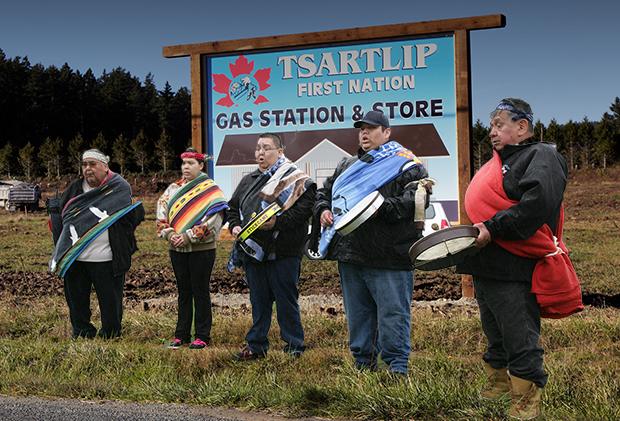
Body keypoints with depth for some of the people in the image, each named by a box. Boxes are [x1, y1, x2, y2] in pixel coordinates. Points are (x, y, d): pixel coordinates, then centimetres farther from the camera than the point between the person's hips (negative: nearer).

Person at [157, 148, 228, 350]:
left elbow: (213, 221, -14)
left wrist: (188, 237, -17)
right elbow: (162, 214, 9)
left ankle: (202, 336, 9)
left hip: (202, 249, -5)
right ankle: (182, 335, 19)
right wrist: (169, 234, -9)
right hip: (177, 250, 5)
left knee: (200, 292, 1)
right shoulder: (173, 189, 11)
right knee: (183, 292, 12)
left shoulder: (210, 189, -5)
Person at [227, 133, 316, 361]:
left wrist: (277, 222, -22)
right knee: (258, 300, 14)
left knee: (286, 301, -1)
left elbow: (304, 209, -14)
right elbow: (234, 207, 25)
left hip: (283, 253, -6)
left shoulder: (295, 179, -3)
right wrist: (234, 226, 6)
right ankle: (256, 346, 24)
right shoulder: (248, 180, 19)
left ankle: (294, 347, 9)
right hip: (253, 252, 6)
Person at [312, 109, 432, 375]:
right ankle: (364, 364, 26)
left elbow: (415, 200, -15)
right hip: (349, 254, 7)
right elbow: (324, 192, 30)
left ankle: (397, 369, 6)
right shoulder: (348, 166, 22)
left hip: (388, 256, -7)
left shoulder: (405, 165, 0)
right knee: (357, 313, 14)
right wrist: (322, 210, 9)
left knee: (392, 313, -5)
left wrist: (381, 208, -25)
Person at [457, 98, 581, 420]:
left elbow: (537, 204, -24)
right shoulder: (498, 163, 21)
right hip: (485, 267, 9)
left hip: (514, 272, -9)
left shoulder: (541, 157, -7)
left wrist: (493, 228, -25)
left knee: (520, 342, -4)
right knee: (494, 334, 21)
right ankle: (499, 384, 36)